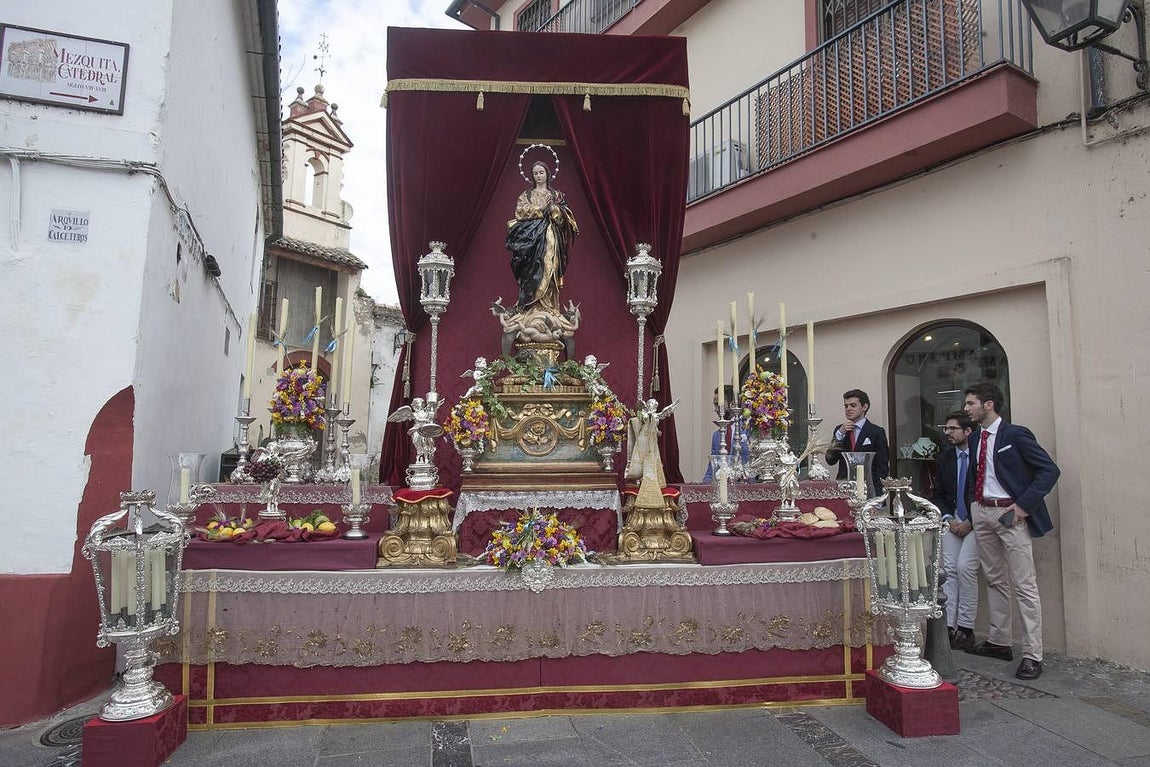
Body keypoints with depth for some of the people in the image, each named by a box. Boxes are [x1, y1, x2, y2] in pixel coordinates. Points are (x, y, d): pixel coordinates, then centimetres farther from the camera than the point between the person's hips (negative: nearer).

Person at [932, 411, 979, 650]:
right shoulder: (944, 459, 11)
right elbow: (938, 495, 14)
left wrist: (969, 522, -10)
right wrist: (948, 519, -2)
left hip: (976, 520, -5)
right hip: (952, 520, 5)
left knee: (965, 567, -15)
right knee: (948, 569, -3)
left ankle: (966, 628, -4)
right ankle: (949, 626, -1)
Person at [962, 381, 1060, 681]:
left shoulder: (1016, 434, -9)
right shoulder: (974, 438, 10)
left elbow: (1050, 470, -12)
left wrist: (1023, 506, -15)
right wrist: (970, 512, 7)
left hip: (1009, 513, -7)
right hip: (982, 513, 7)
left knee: (1024, 585, -4)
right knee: (995, 580, 16)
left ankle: (1032, 655, 2)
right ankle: (999, 642, 27)